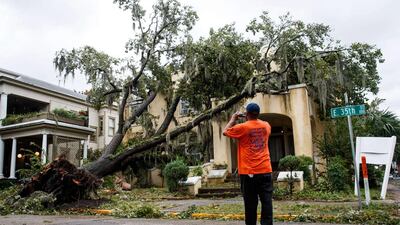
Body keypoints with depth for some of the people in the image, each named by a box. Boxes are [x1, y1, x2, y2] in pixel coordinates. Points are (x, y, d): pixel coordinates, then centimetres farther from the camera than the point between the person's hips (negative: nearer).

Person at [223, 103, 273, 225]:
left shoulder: (242, 127, -7)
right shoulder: (266, 126, 6)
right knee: (266, 202, 3)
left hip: (249, 172, -3)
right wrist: (252, 119, 28)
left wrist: (233, 119, 19)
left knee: (250, 204, 5)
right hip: (265, 171, 3)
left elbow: (225, 132, 9)